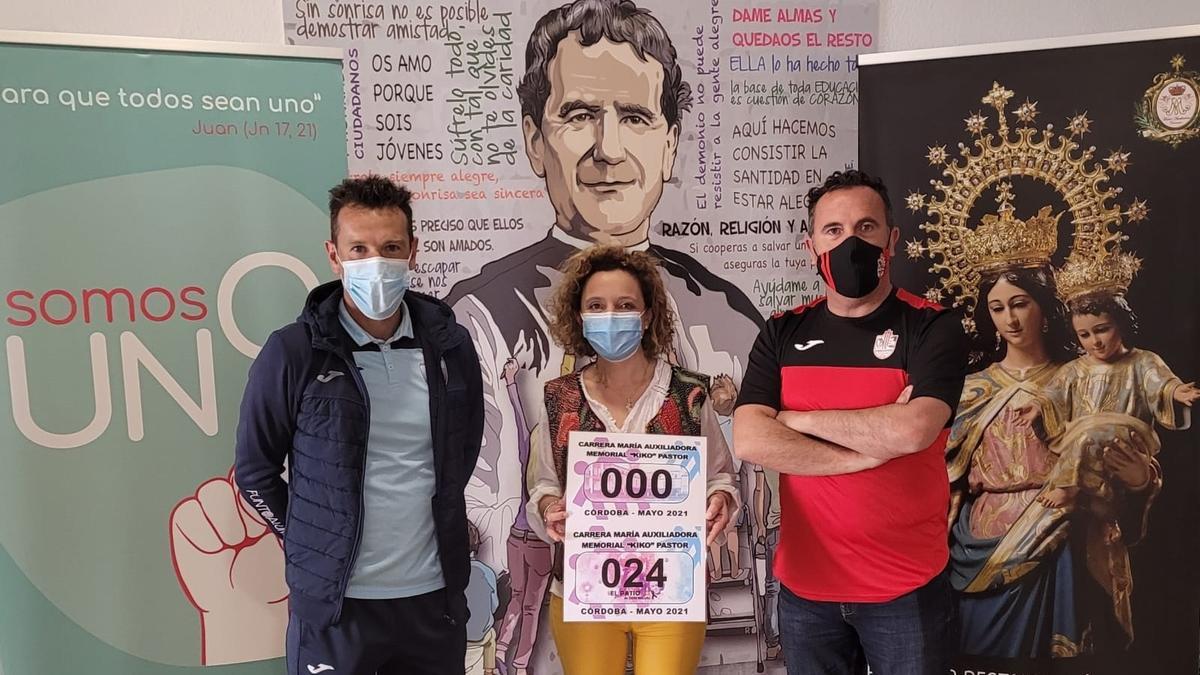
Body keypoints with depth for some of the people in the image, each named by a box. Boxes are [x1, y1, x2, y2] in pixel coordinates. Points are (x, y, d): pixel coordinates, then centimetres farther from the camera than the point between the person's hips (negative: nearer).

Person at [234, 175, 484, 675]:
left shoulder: (450, 345, -2)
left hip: (434, 595, 3)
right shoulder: (292, 353, -10)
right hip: (333, 601, -2)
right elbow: (255, 470, 0)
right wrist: (314, 545, 2)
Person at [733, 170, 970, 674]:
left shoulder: (932, 328, -7)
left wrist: (798, 419, -12)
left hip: (907, 586, -2)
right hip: (804, 583, 3)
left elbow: (912, 431, -23)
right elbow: (750, 441, -11)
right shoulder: (783, 334, 1)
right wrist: (867, 451, -17)